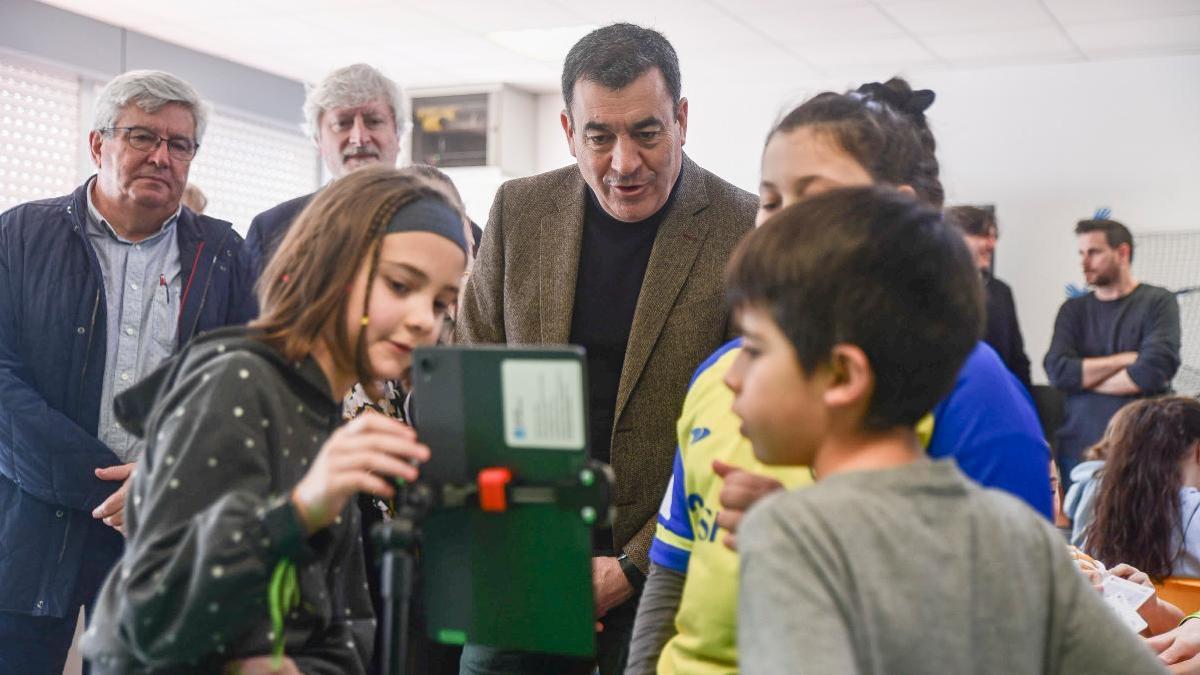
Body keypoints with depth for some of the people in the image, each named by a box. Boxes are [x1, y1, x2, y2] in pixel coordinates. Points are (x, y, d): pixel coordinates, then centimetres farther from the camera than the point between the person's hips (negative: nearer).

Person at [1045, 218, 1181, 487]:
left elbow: (1154, 370, -15)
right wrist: (1126, 359, -11)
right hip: (1078, 448, 3)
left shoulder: (1159, 302, -1)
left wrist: (1083, 377, -5)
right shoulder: (1073, 310, 10)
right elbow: (1057, 371, -5)